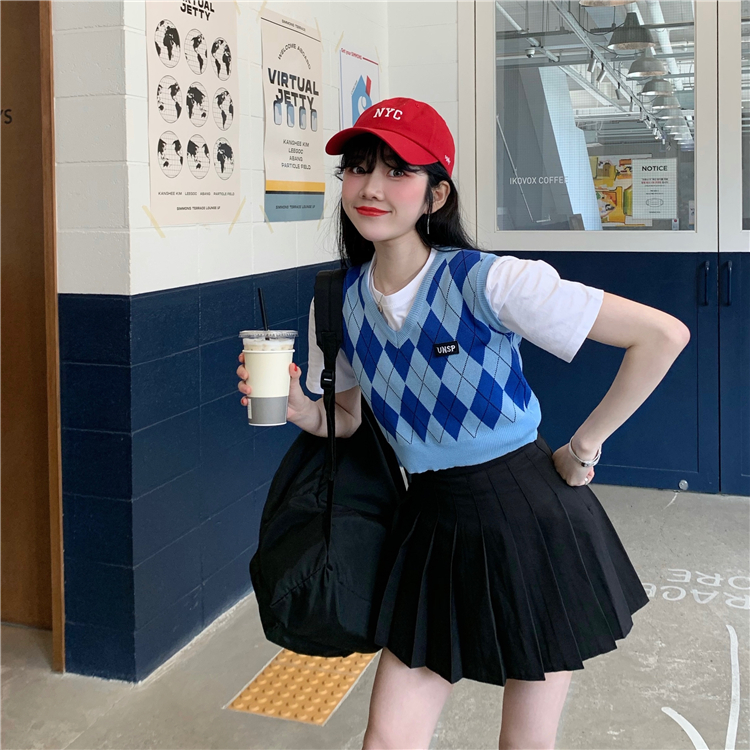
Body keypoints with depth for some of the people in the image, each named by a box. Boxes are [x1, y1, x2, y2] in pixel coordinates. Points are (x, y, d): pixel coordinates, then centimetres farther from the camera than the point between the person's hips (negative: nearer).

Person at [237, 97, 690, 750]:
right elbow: (350, 419, 12)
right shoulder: (338, 301, -2)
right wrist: (301, 410, -9)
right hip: (434, 522, 4)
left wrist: (585, 446, -13)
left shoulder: (486, 281, -20)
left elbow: (663, 335, -20)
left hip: (532, 521, -4)